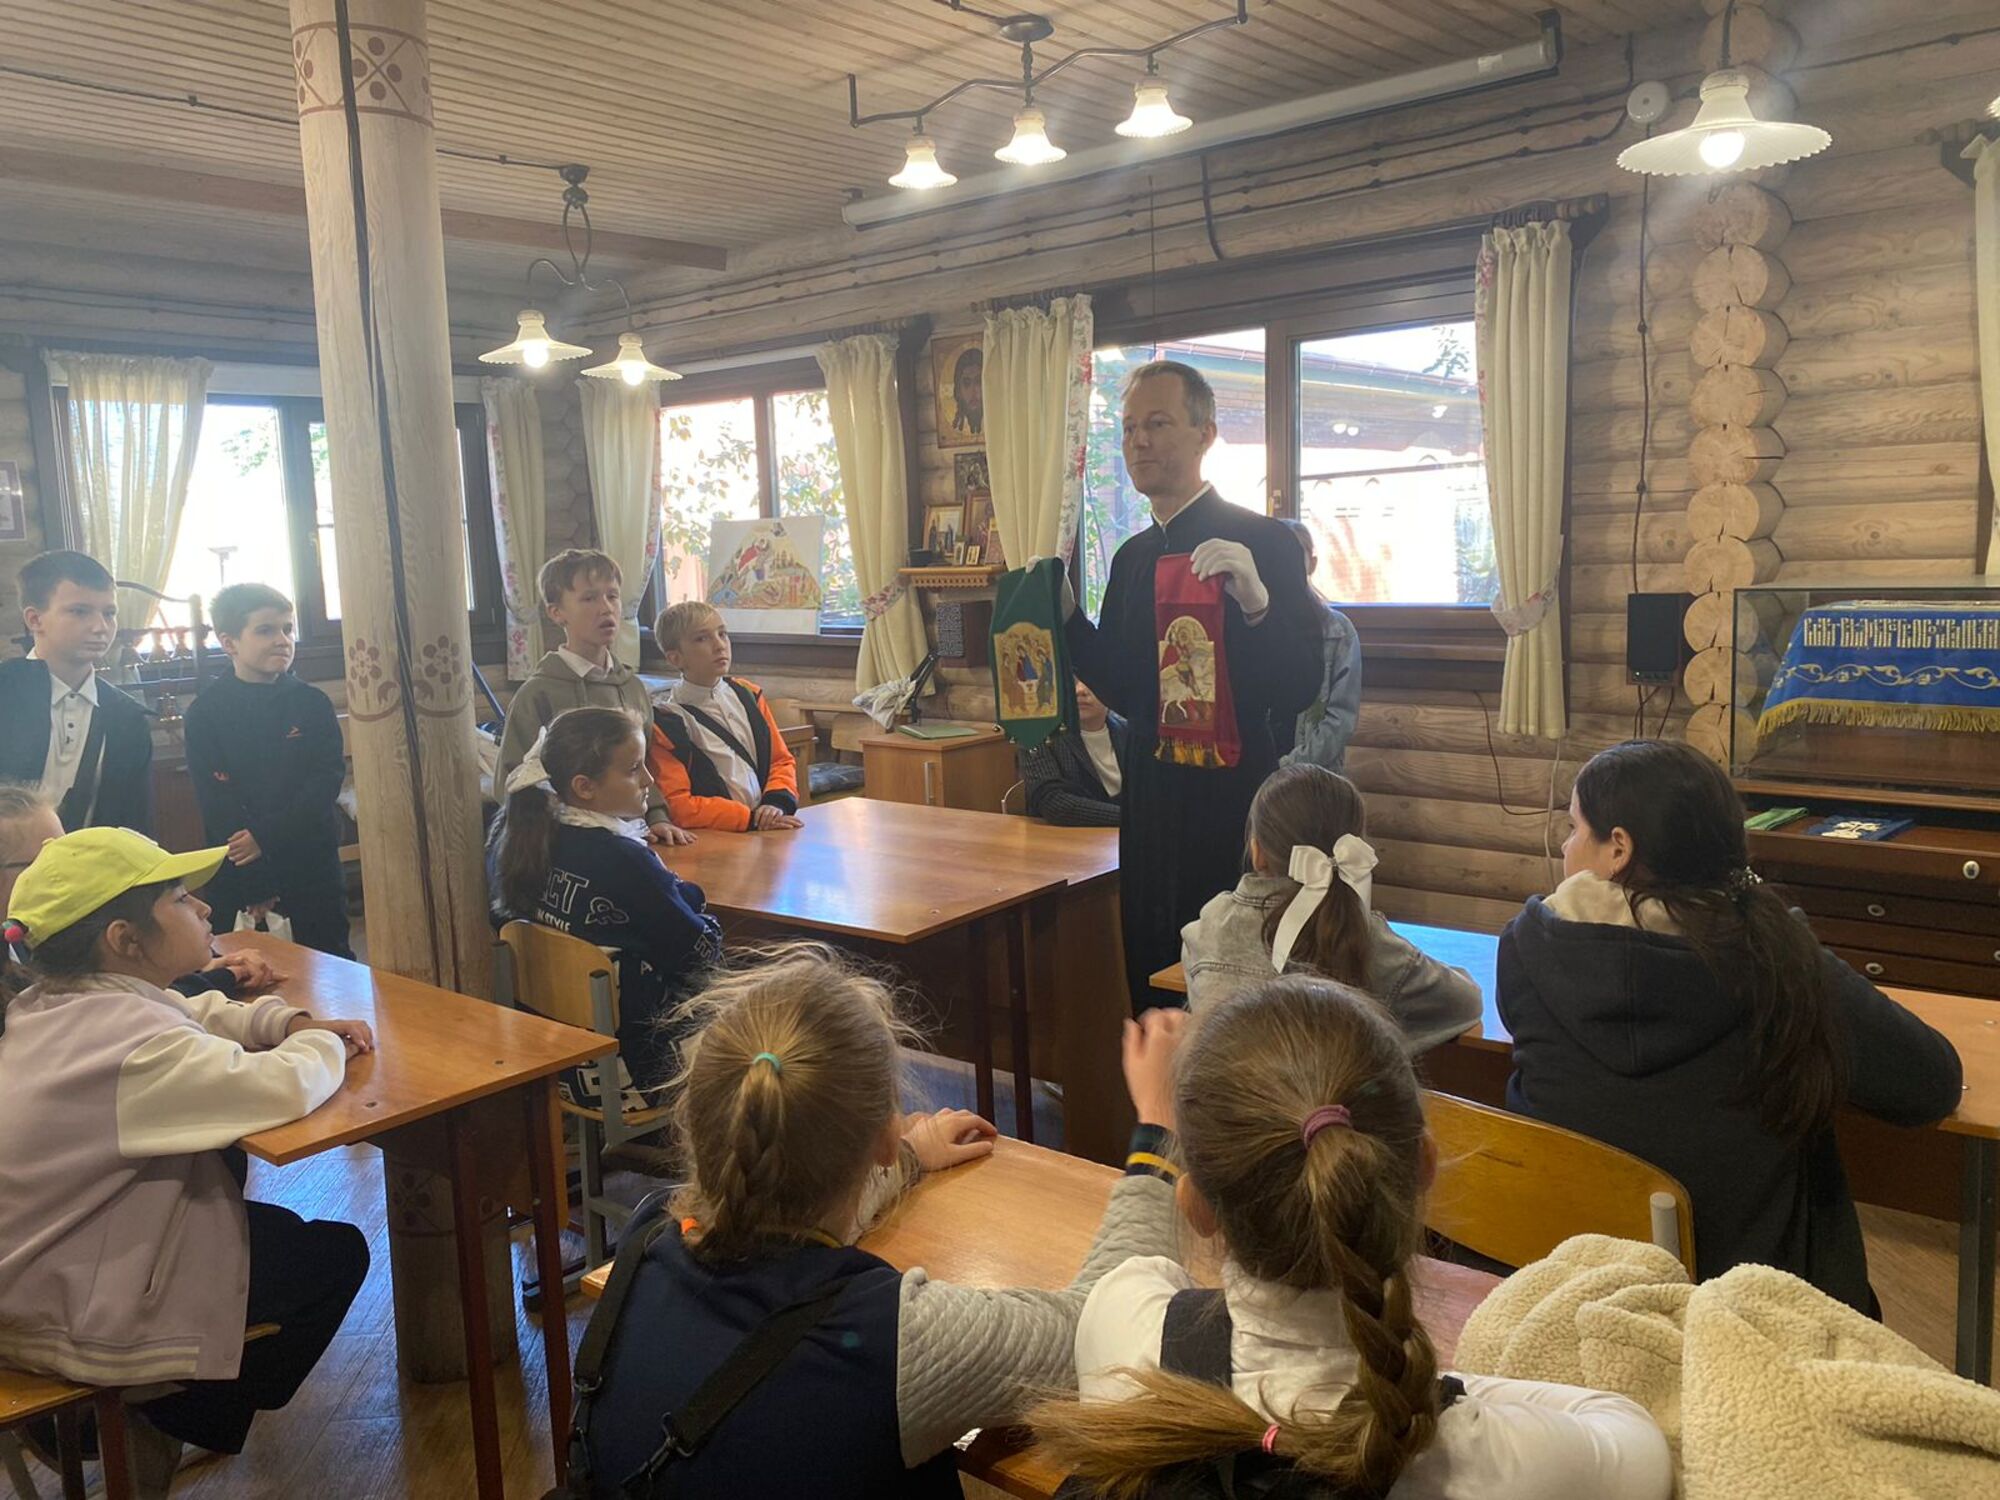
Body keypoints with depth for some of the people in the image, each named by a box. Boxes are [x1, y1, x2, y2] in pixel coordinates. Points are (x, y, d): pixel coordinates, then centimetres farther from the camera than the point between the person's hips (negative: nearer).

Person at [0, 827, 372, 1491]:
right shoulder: (124, 1034, -29)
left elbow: (197, 1014, 14)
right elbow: (287, 1087, -37)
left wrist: (288, 1022, -3)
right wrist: (322, 1045, -15)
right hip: (72, 1323, -9)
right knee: (337, 1253, 5)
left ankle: (158, 1412, 27)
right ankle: (168, 1426, 19)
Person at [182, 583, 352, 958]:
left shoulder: (312, 703, 3)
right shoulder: (206, 711, -2)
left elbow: (328, 778, -5)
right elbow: (215, 797, -8)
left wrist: (268, 835, -17)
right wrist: (255, 883, -13)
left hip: (312, 864, 1)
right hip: (238, 875, -1)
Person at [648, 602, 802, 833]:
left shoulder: (747, 694, 12)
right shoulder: (665, 722, -3)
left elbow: (782, 760, 17)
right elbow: (676, 805, -8)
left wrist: (776, 804, -2)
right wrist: (750, 818, -14)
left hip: (769, 829, 4)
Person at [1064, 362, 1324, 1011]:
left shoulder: (1262, 542, -9)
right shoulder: (1132, 556, 12)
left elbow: (1298, 690, -16)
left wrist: (1255, 601, -32)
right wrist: (1066, 614, 3)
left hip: (1227, 805, -7)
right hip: (1151, 805, 7)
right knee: (1152, 980, 16)